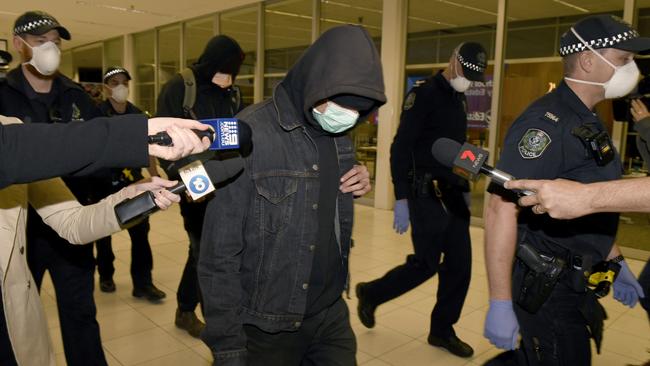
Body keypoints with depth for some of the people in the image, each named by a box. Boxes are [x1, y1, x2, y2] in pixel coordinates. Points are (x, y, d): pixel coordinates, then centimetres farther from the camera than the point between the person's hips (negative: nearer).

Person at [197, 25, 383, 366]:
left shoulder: (339, 135, 1)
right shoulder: (250, 134, -20)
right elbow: (219, 252, -17)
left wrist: (358, 185, -7)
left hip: (332, 315, 6)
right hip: (268, 328, -5)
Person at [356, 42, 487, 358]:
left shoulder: (458, 98, 14)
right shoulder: (424, 94, -11)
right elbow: (400, 149, -16)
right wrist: (401, 199, -20)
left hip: (453, 195, 8)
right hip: (427, 196, -8)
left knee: (460, 266, 7)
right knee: (426, 264, -2)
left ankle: (442, 329, 24)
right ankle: (370, 293, 22)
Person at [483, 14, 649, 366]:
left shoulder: (587, 121, 11)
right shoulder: (548, 121, -21)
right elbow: (501, 209, -29)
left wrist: (615, 261, 21)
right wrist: (500, 304, -29)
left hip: (572, 283, 9)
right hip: (546, 288, -9)